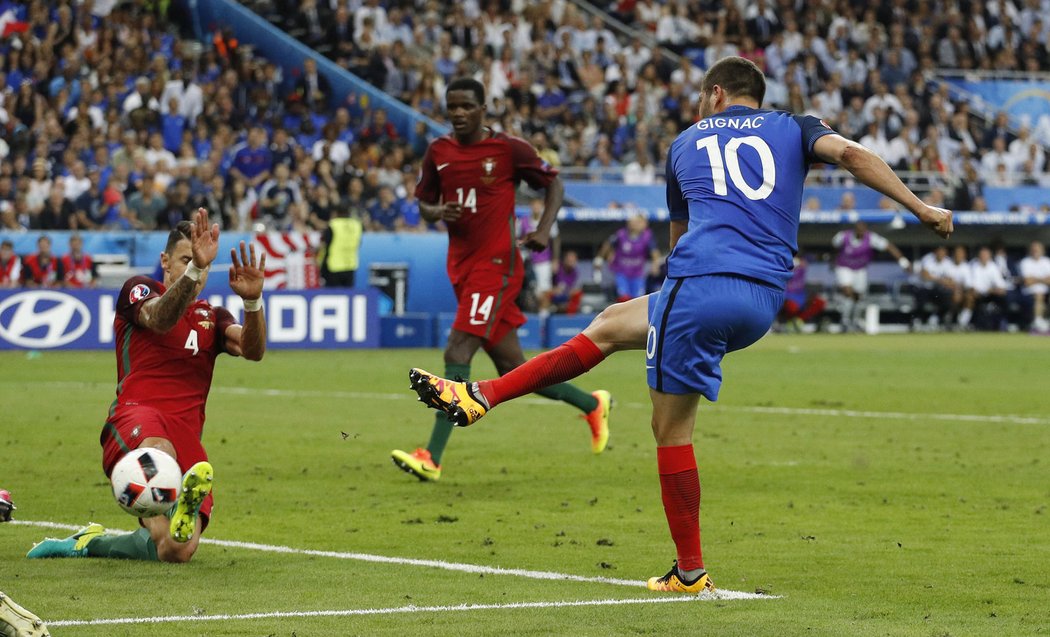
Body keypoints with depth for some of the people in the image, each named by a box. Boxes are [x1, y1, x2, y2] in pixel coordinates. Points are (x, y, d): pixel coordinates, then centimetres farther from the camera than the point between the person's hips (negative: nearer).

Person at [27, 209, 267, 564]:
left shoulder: (212, 317, 23)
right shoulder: (139, 290, 10)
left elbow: (252, 350, 2)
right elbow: (159, 318, -15)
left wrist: (252, 300, -20)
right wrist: (194, 268, -34)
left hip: (186, 434, 4)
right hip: (135, 415, -4)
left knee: (177, 551, -10)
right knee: (160, 451, -43)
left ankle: (88, 543, 11)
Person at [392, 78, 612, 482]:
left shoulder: (508, 149, -5)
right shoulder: (438, 152, 8)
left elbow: (553, 183, 5)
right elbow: (423, 202, 17)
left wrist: (544, 230, -9)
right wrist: (438, 212, -7)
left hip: (496, 263, -7)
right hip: (462, 266, 7)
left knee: (457, 354, -17)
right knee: (511, 368, 10)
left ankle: (432, 458, -18)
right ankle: (592, 405, 32)